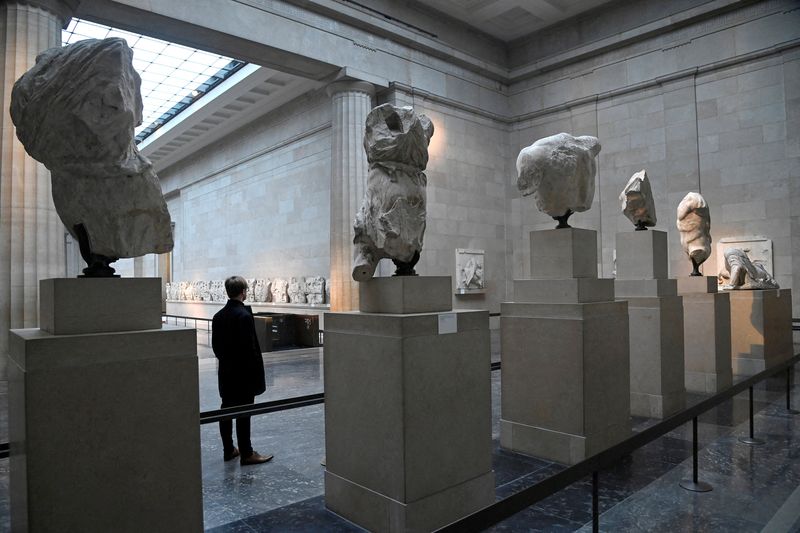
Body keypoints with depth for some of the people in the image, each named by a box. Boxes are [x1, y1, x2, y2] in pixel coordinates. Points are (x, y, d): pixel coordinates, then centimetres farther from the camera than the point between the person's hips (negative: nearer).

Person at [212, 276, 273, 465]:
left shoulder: (219, 316, 6)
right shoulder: (244, 315, -18)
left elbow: (215, 345, 10)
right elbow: (250, 347, -20)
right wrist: (257, 372, -12)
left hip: (225, 372, 8)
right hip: (243, 373, -8)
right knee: (243, 413, -1)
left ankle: (228, 450, 24)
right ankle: (246, 454, 7)